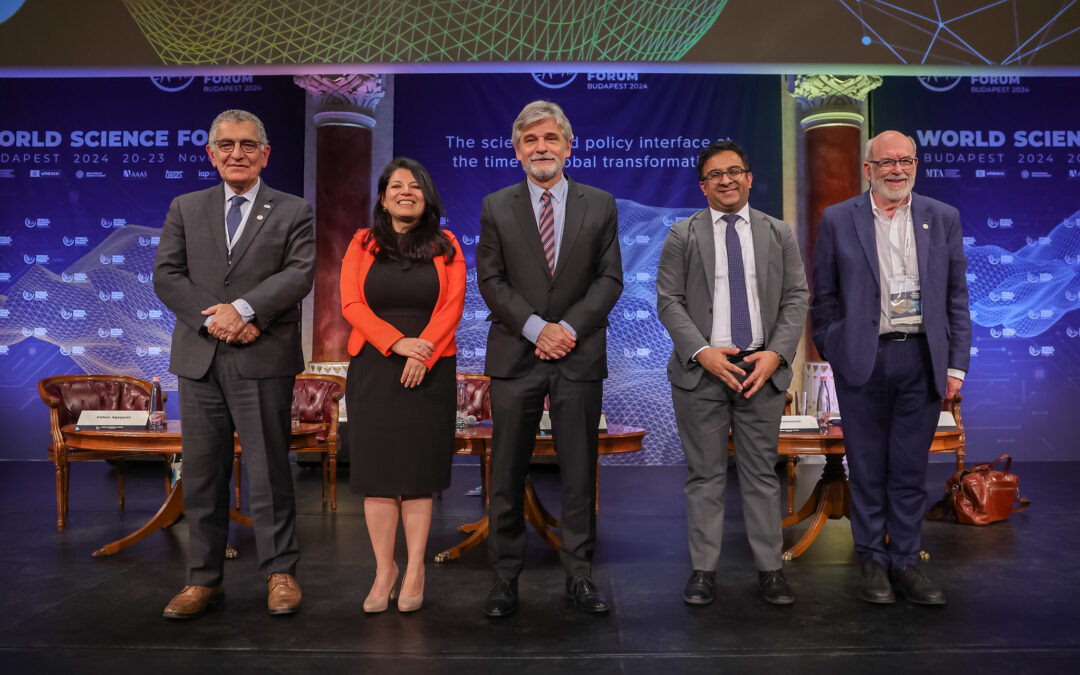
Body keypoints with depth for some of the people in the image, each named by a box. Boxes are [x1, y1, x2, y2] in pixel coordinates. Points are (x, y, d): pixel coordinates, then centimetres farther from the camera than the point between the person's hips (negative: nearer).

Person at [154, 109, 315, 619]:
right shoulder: (185, 209, 14)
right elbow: (166, 275, 4)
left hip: (264, 361, -3)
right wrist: (214, 319, -11)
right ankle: (204, 578, 20)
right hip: (199, 360, 3)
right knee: (202, 473, 8)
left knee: (269, 470, 2)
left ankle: (279, 572, 16)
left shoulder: (293, 212, 7)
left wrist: (244, 308, -19)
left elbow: (300, 272, -8)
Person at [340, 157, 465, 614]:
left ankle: (415, 570, 9)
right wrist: (398, 343, -15)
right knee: (376, 469, 1)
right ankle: (384, 570, 10)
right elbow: (351, 305, -2)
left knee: (419, 470, 2)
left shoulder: (446, 246, 8)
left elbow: (452, 306, -1)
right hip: (373, 369, 1)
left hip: (429, 371, -1)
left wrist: (421, 354, -14)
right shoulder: (362, 244, 8)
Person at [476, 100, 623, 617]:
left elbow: (610, 279, 3)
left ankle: (579, 576, 18)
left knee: (580, 473, 6)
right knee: (507, 475, 4)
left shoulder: (600, 205, 8)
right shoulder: (496, 207, 7)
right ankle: (505, 579, 16)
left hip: (579, 356, 1)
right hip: (515, 356, 0)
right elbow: (490, 280, 1)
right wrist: (537, 327, -12)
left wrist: (570, 328, -11)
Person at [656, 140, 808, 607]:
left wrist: (775, 353, -9)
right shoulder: (682, 236, 5)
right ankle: (703, 570, 15)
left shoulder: (779, 234, 10)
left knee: (762, 472, 7)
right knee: (705, 474, 5)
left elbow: (796, 298, 5)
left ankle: (770, 569, 18)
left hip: (762, 368, 1)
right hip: (701, 370, -1)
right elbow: (669, 301, -1)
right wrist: (703, 351, -14)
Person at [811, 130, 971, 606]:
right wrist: (832, 354, 1)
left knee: (911, 471, 9)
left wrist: (956, 365, 3)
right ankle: (872, 562, 21)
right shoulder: (838, 220, 2)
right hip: (862, 361, -2)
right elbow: (823, 297, 5)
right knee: (867, 469, 7)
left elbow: (957, 296, 8)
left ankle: (904, 562, 22)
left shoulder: (943, 219, 8)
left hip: (922, 359, 2)